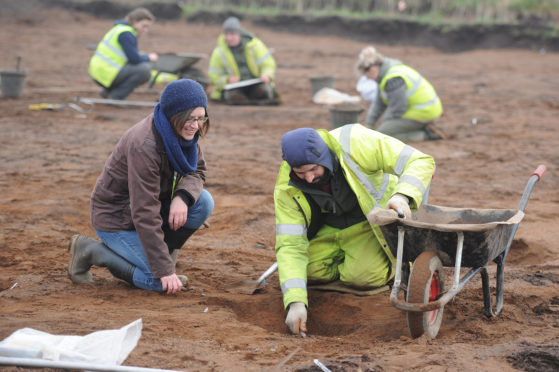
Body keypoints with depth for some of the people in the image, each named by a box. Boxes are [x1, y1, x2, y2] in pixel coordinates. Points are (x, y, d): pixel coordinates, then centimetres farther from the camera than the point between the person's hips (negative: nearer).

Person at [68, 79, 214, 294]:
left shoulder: (183, 133, -7)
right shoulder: (144, 147, -32)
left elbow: (197, 171, 5)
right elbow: (144, 214, -31)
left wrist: (182, 197, -22)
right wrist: (165, 271, -30)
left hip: (149, 203, 8)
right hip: (116, 218, -8)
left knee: (203, 202, -13)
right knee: (163, 282, -16)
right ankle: (91, 251, -1)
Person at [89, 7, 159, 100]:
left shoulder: (121, 28, 18)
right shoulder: (126, 33, -14)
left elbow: (131, 55, 24)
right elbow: (135, 59, -19)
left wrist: (145, 57, 7)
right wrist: (149, 58, -1)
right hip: (106, 74, -10)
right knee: (144, 69, -21)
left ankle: (108, 92, 16)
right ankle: (116, 97, -11)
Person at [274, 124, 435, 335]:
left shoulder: (355, 144, -33)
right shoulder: (286, 189, -24)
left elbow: (421, 162, -30)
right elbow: (290, 246, -26)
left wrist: (402, 196, -50)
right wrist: (295, 302, -40)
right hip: (331, 227, 3)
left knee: (361, 276, -23)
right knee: (312, 269, -16)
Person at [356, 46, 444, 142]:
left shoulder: (393, 79, -23)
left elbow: (397, 109, -20)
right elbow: (379, 103, 14)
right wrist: (368, 124, 11)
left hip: (421, 113, -11)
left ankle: (425, 135, -11)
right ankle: (425, 129, 10)